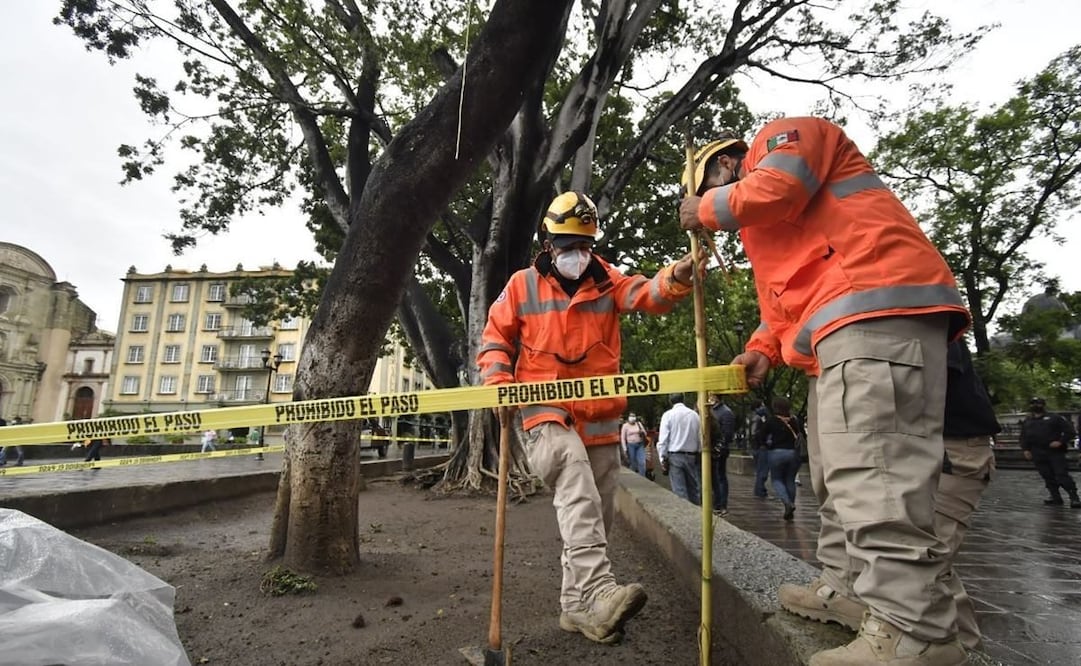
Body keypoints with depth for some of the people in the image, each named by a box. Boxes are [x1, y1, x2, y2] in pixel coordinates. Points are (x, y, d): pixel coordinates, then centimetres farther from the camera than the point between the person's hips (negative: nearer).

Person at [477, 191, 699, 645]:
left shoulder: (606, 281, 7)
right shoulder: (522, 285, 3)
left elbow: (646, 295, -11)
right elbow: (495, 338, 6)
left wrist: (675, 279, -33)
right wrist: (498, 381, -12)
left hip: (601, 419, 4)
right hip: (547, 414, -3)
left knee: (597, 514, 10)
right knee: (578, 488, -30)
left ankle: (577, 605, 25)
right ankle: (597, 593, -34)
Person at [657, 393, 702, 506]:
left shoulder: (668, 415, -6)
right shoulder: (694, 414, 4)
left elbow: (663, 440, -9)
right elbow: (700, 438, 4)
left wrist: (663, 459, -3)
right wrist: (699, 456, 12)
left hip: (675, 457, -3)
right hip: (692, 456, 3)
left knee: (679, 490, -1)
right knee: (694, 489, 13)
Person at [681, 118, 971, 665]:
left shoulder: (781, 136, 11)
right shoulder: (761, 224, 36)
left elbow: (775, 188, -12)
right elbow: (789, 289, 30)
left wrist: (707, 209, 6)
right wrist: (764, 348, 13)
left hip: (877, 309, -11)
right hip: (840, 332, 11)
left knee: (872, 474, -18)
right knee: (838, 474, 13)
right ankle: (846, 586, 22)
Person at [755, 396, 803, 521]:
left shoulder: (771, 421, -6)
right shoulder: (795, 421, 4)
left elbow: (761, 435, -7)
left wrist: (763, 445, 8)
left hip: (776, 453, -3)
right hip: (793, 453, 3)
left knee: (777, 479, 10)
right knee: (790, 480, 14)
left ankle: (787, 502, -14)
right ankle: (790, 510, 16)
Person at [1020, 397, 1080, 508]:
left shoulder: (1054, 418, 5)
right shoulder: (1027, 422, 18)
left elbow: (1069, 431, -1)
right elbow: (1023, 438, 22)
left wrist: (1061, 441, -13)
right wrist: (1025, 449, 9)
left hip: (1055, 452, -4)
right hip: (1038, 455, 4)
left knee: (1062, 475, -9)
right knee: (1048, 477, 5)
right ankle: (1055, 497, 11)